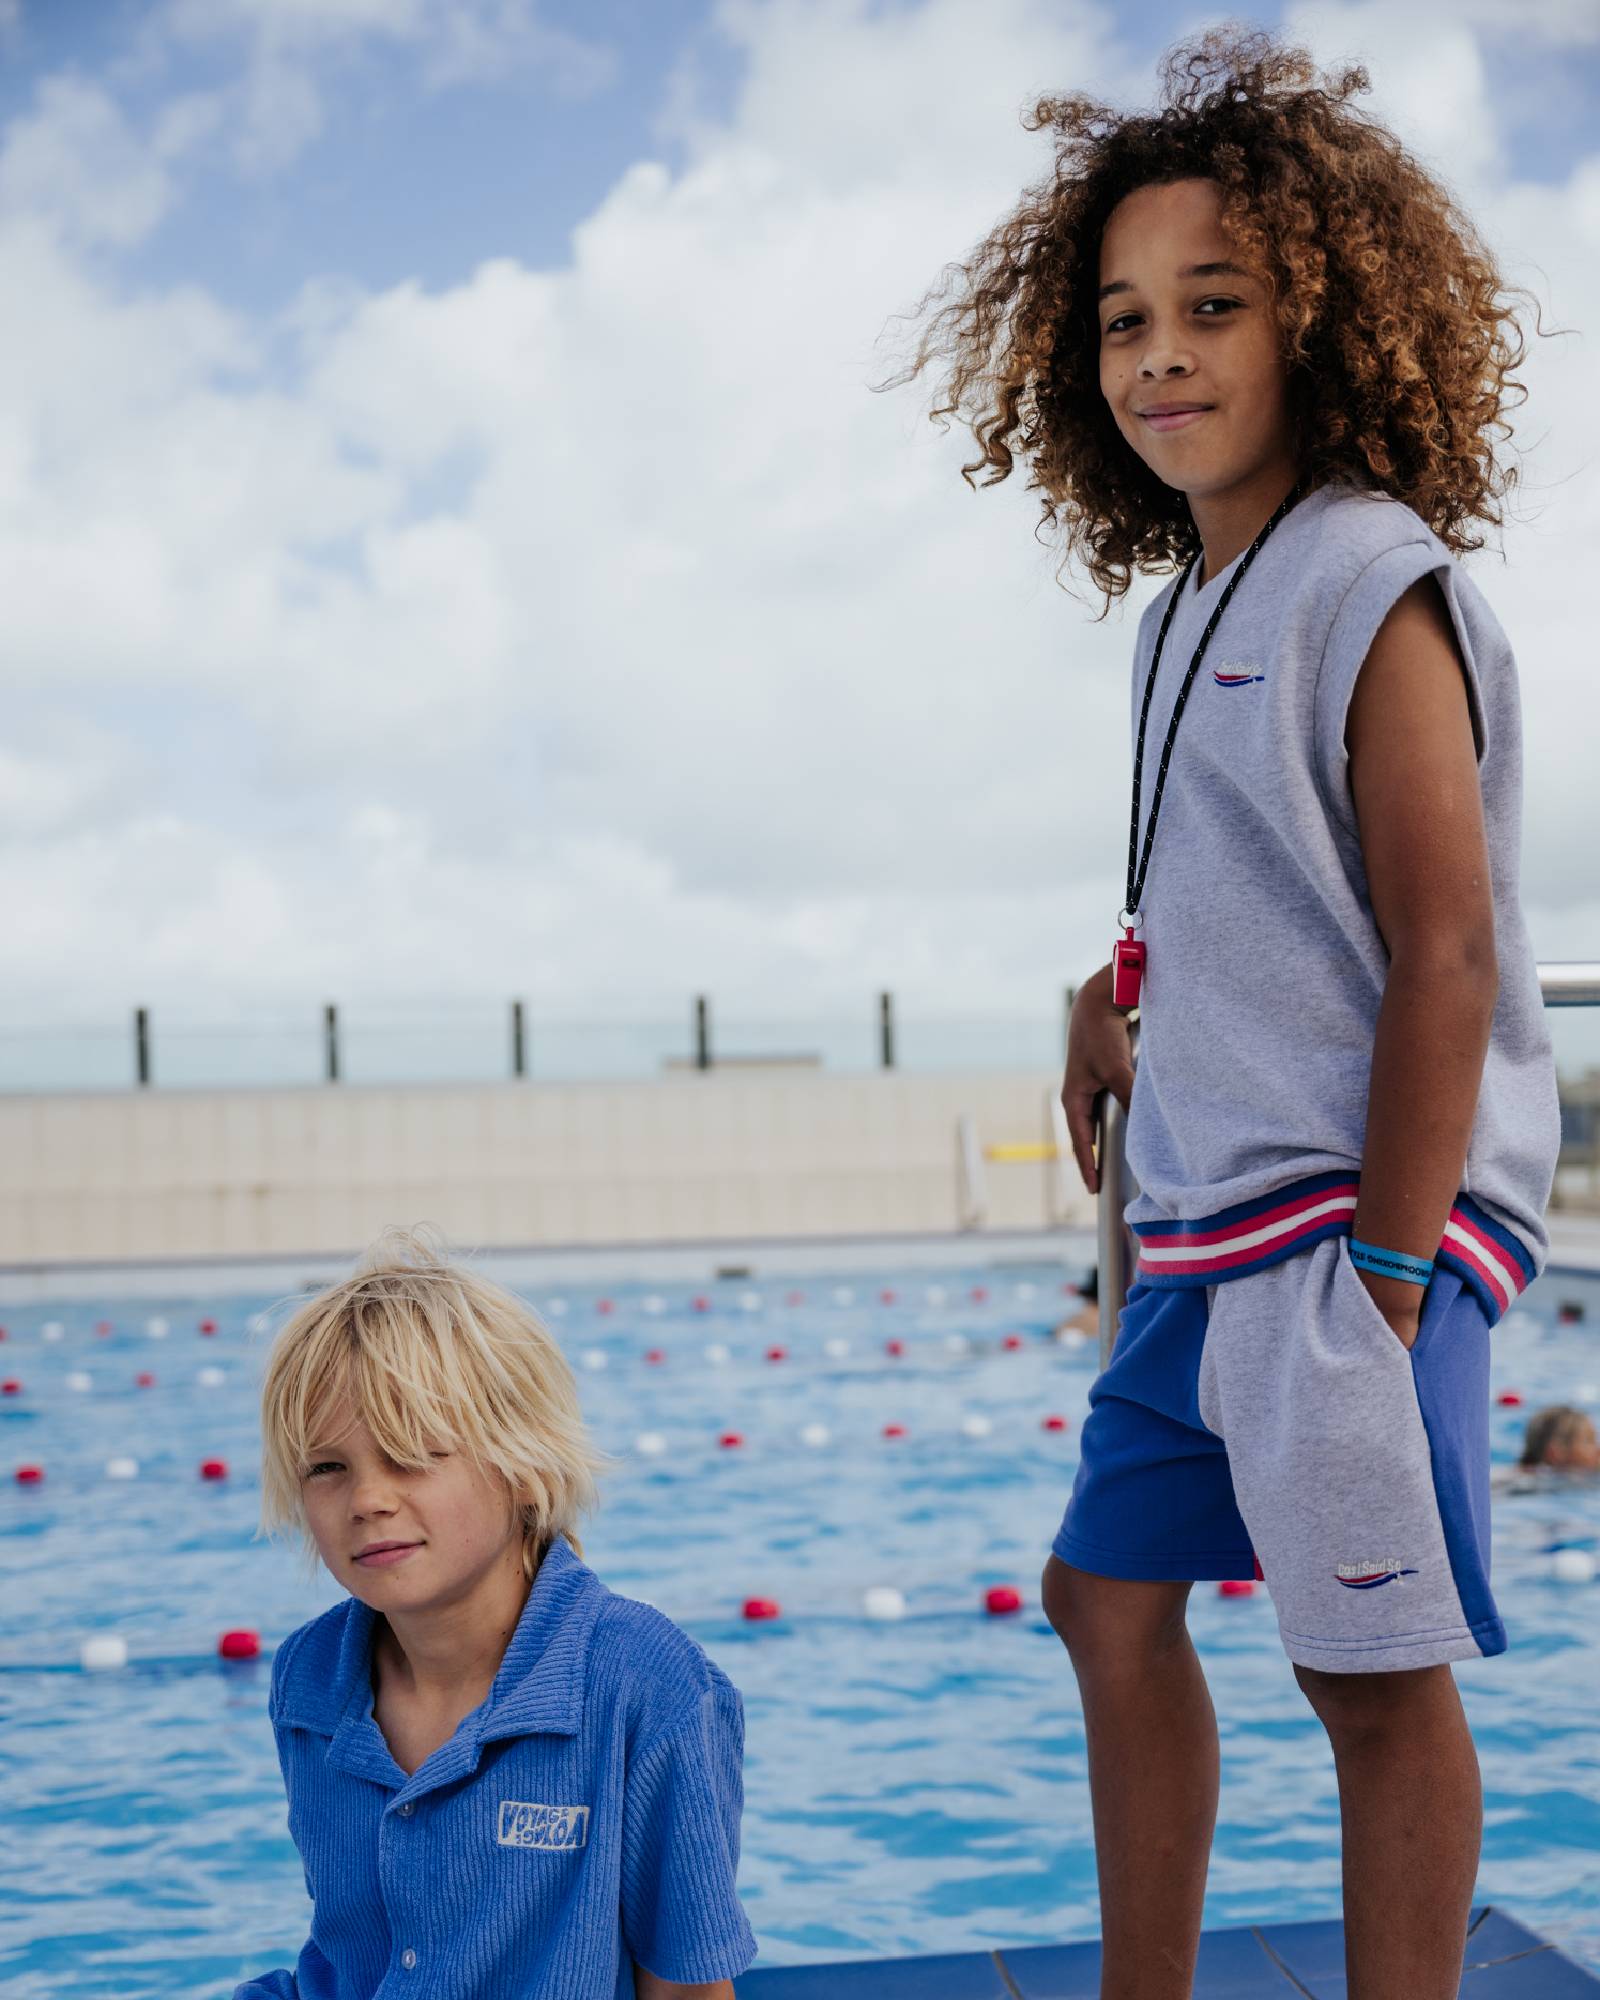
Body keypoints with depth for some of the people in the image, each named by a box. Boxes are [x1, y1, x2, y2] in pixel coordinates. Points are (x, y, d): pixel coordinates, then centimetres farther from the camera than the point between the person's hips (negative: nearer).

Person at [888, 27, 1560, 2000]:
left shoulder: (1371, 581, -13)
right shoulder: (1185, 602, 13)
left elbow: (1445, 951, -18)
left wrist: (1385, 1283, -20)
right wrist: (1125, 981, 10)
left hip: (1358, 1219, -9)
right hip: (1208, 1214, 9)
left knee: (1376, 1667, -2)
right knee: (1109, 1594, 16)